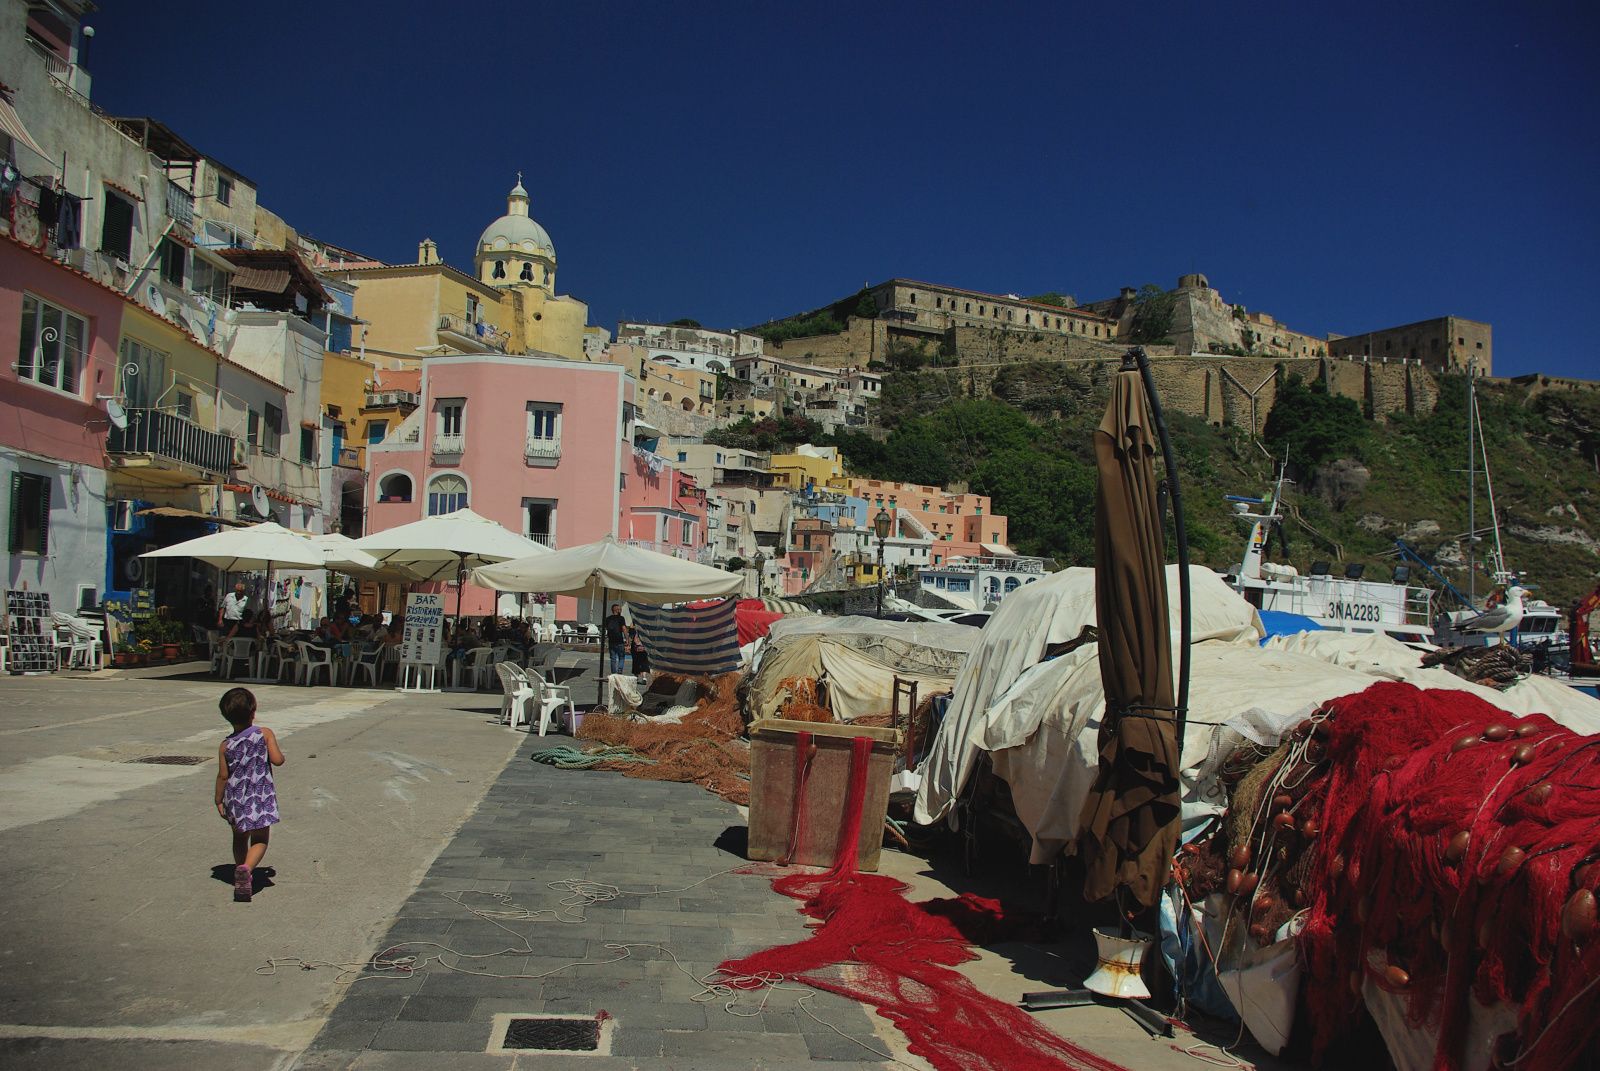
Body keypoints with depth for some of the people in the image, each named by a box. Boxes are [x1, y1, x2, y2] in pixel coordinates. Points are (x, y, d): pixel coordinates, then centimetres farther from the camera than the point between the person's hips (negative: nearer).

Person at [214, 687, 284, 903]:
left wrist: (219, 801, 9)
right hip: (261, 796, -3)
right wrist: (276, 750, 8)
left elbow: (223, 775, -2)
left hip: (235, 798, 3)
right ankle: (246, 869, -24)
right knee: (259, 840, 2)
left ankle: (240, 875, 31)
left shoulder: (226, 745, -2)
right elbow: (277, 760, -15)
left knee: (240, 839, 22)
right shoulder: (265, 734, -9)